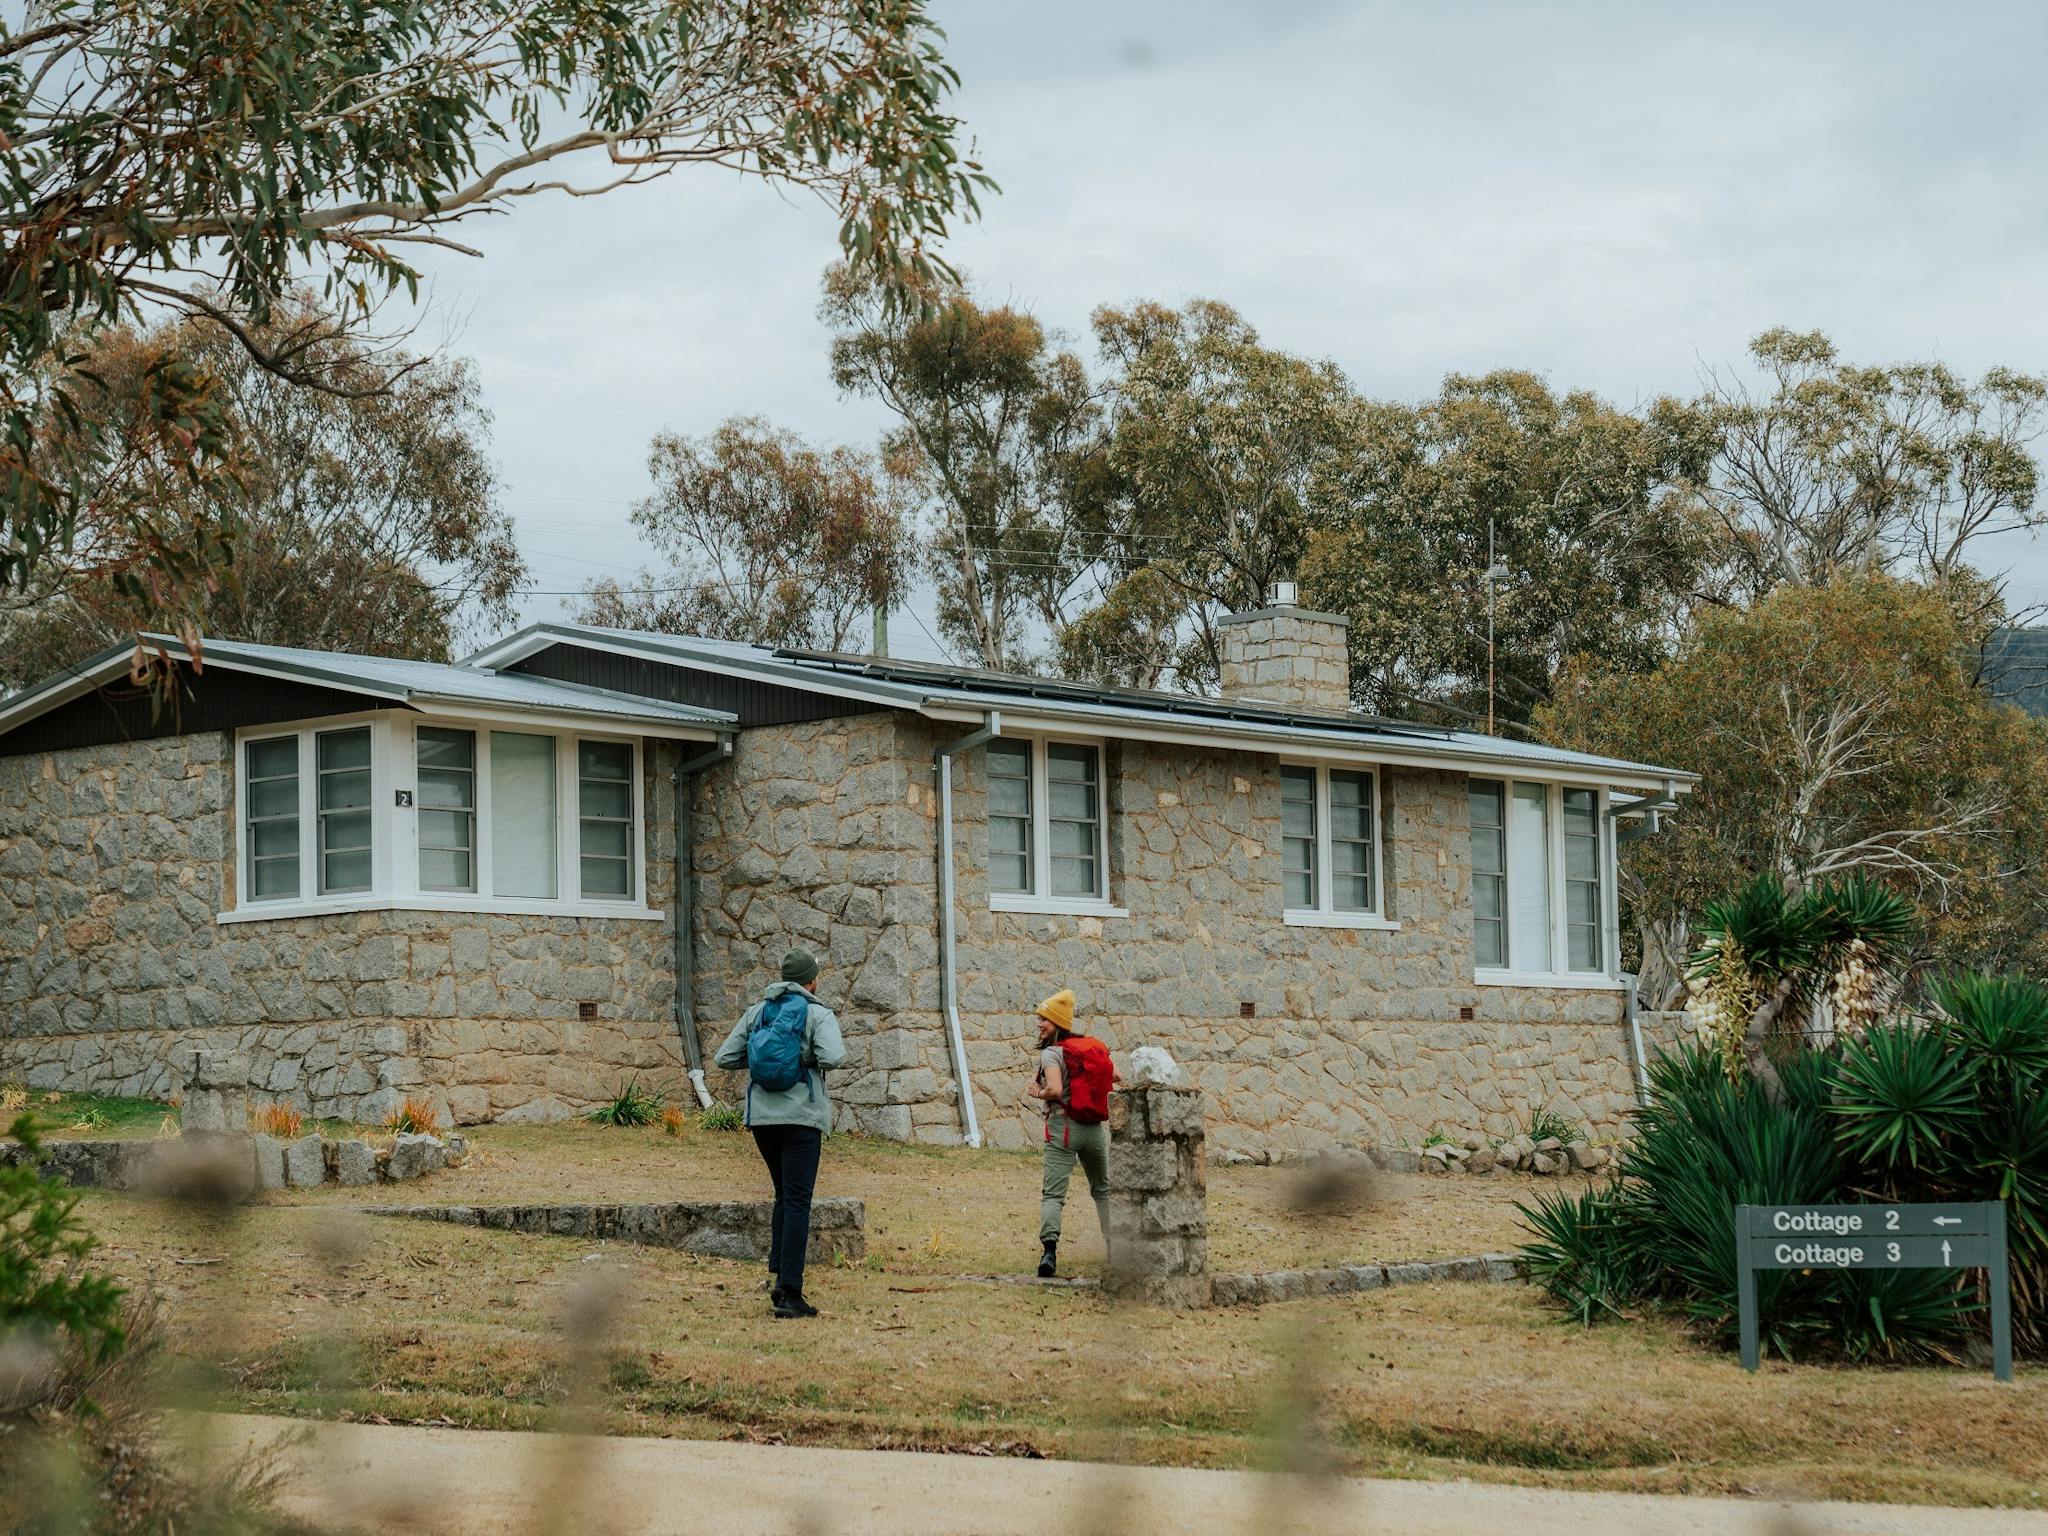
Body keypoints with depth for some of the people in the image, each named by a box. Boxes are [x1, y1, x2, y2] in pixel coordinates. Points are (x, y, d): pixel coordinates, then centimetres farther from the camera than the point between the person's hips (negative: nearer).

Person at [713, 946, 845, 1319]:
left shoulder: (757, 1012, 11)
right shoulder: (818, 1014, -3)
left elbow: (723, 1058, 8)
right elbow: (831, 1058, -19)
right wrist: (838, 1049, 3)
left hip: (761, 1117, 5)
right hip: (801, 1118, -5)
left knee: (785, 1197, 22)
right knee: (797, 1203, -5)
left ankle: (777, 1273, 11)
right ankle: (789, 1293, -11)